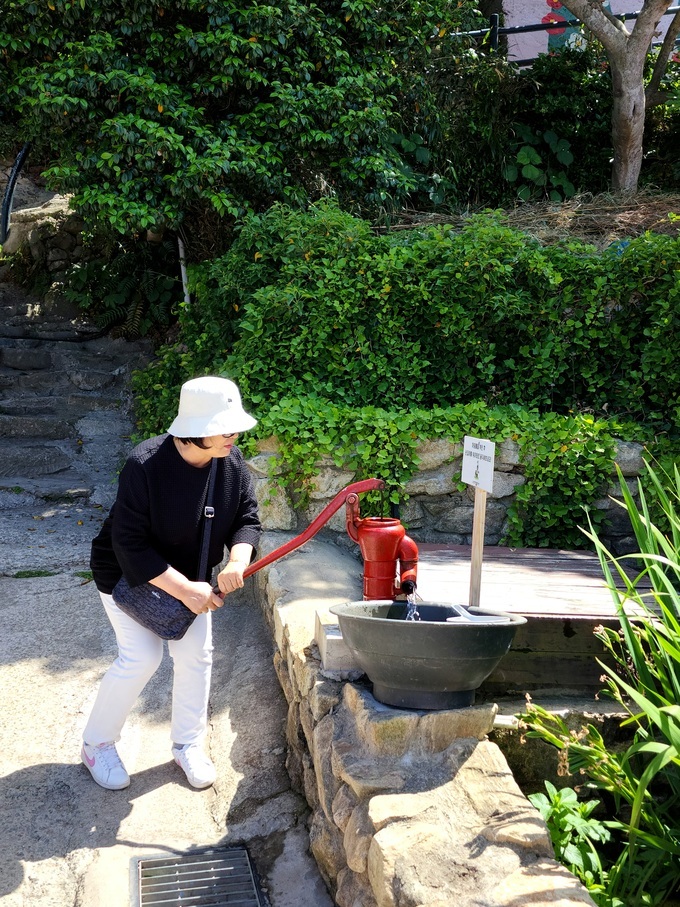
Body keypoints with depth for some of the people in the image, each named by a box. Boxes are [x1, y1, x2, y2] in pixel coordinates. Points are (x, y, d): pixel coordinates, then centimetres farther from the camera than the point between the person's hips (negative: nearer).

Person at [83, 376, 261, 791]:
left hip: (188, 574, 5)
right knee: (142, 657, -11)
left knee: (197, 653, 1)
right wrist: (185, 591, -34)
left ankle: (188, 744, 23)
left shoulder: (233, 461, -18)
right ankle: (97, 743, 13)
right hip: (128, 573, -5)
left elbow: (247, 519, -10)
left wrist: (238, 561, -32)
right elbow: (130, 546, -31)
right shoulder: (146, 465, -34)